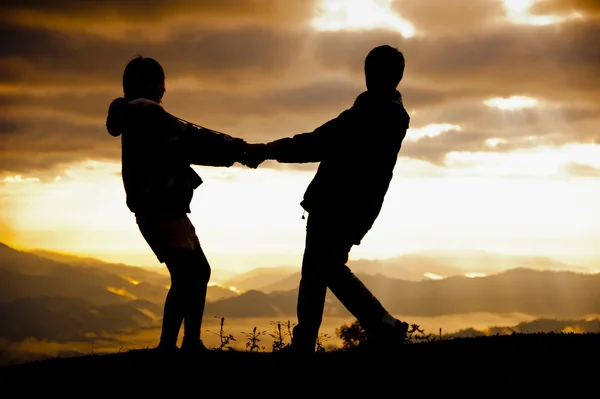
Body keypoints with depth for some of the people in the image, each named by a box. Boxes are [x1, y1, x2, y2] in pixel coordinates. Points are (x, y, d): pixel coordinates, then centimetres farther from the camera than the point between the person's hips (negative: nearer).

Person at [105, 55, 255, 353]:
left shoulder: (141, 117, 22)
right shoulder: (145, 113, -10)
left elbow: (183, 147, 16)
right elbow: (189, 138, -18)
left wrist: (232, 151, 5)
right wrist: (235, 147, -13)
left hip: (162, 209, 11)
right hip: (160, 210, -11)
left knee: (198, 272, 15)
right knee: (185, 275, -18)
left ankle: (191, 343, 18)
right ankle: (167, 346, -20)